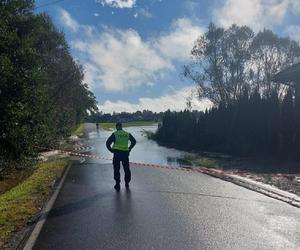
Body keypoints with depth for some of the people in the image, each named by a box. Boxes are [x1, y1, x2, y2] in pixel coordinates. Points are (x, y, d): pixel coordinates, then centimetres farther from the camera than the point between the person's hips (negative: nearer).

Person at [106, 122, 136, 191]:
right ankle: (127, 183, 21)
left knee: (116, 169, 7)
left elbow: (108, 143, -8)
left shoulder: (114, 134, -2)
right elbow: (134, 141, 19)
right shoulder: (127, 134, 9)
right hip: (125, 153, 3)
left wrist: (111, 150, 3)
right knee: (126, 169, 16)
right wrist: (129, 149, 20)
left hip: (117, 153, -3)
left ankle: (117, 185, 8)